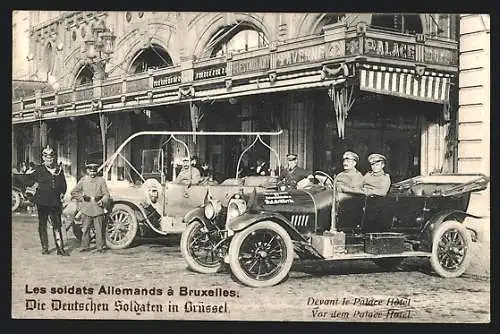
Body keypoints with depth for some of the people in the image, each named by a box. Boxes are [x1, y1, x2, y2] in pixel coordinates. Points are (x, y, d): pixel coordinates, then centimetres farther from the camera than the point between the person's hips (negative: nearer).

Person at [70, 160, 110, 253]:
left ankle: (101, 246, 8)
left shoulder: (101, 180, 7)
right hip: (86, 210, 1)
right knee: (85, 229, 4)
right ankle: (85, 246, 13)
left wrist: (103, 201, -10)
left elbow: (106, 194, 7)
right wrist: (82, 198, 4)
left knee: (99, 229, 1)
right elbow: (74, 192, 13)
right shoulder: (83, 180, 8)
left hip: (98, 209, -1)